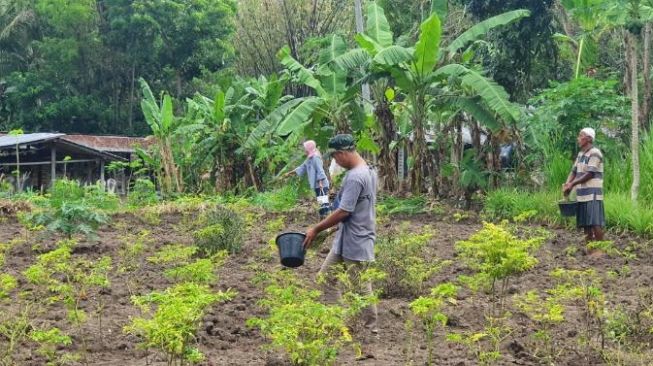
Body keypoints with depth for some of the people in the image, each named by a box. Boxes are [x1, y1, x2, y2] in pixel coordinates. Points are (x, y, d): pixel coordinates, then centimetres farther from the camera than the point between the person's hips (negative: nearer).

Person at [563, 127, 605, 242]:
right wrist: (567, 184, -4)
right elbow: (574, 171, 13)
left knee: (595, 223, -11)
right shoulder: (580, 154, 15)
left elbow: (590, 174, -15)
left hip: (592, 194, -8)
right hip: (582, 194, 8)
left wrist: (573, 184, -14)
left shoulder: (594, 153, -10)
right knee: (585, 222, 11)